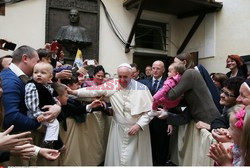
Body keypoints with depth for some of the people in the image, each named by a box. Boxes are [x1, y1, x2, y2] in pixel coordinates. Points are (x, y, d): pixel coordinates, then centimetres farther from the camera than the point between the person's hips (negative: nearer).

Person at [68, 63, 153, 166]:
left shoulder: (142, 88, -10)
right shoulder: (112, 84, -6)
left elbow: (150, 110, -6)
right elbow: (94, 90, -7)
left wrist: (139, 125, -14)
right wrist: (74, 92, -12)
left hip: (137, 129, -1)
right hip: (118, 129, 2)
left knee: (136, 158, 7)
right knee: (116, 156, 10)